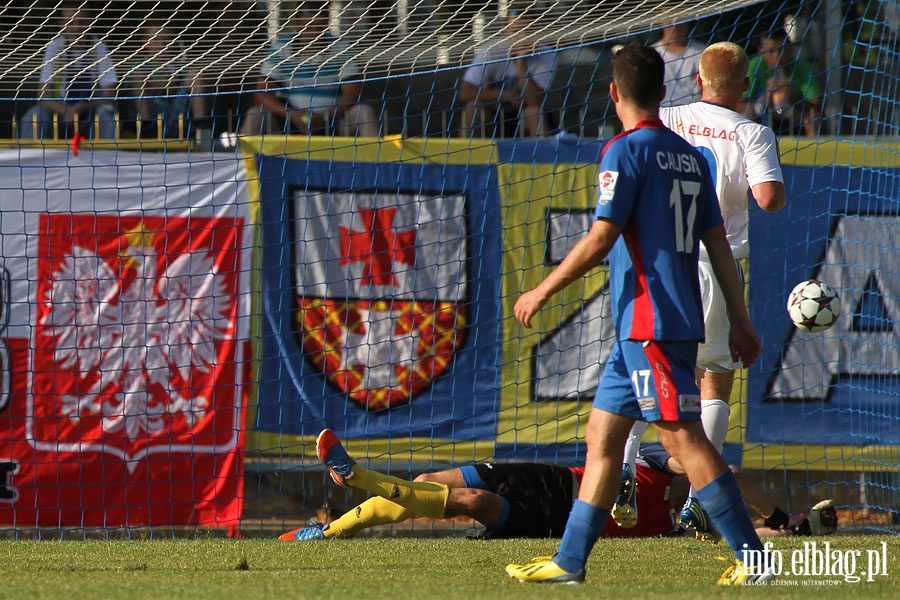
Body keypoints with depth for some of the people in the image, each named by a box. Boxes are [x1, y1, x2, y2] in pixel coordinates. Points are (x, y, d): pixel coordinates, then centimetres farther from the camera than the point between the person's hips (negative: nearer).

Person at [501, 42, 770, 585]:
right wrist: (741, 322, 18)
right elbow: (719, 245, 15)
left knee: (683, 438, -10)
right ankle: (570, 561, 11)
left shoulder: (626, 151, -10)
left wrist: (543, 292, -5)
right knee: (602, 433, 11)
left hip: (649, 322, -9)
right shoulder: (689, 156, 14)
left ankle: (755, 559, -13)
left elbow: (600, 240, -15)